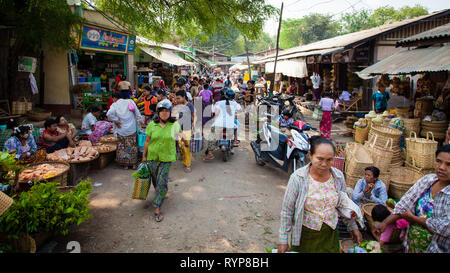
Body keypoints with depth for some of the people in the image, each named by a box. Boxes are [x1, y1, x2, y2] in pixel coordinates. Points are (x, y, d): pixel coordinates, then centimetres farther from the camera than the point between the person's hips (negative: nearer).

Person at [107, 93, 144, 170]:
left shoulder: (115, 105, -4)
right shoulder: (130, 102, 1)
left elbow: (109, 114, -21)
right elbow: (137, 113, 2)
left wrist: (116, 121, -10)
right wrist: (141, 122, 12)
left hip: (121, 130, -2)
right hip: (132, 129, 2)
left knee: (122, 147, 10)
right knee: (132, 146, 11)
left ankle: (125, 164, 14)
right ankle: (134, 164, 17)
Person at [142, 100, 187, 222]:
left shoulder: (174, 124, -7)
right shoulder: (152, 125, -2)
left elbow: (180, 133, 11)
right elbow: (147, 141, 5)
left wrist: (185, 141, 17)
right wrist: (144, 156, 8)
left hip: (167, 158, -2)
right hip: (153, 157, 2)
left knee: (162, 182, -7)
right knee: (155, 180, 14)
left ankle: (157, 209, -1)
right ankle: (159, 194, 47)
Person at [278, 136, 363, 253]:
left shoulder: (338, 176, -8)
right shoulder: (298, 178, -19)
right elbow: (287, 211, -12)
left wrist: (353, 227, 14)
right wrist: (283, 240, -9)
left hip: (330, 235, 3)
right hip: (304, 236, -3)